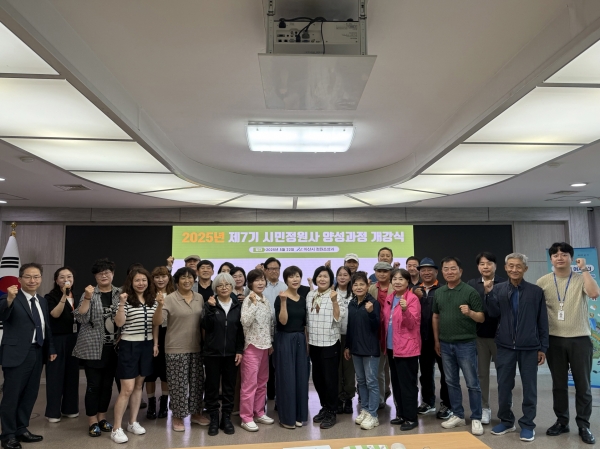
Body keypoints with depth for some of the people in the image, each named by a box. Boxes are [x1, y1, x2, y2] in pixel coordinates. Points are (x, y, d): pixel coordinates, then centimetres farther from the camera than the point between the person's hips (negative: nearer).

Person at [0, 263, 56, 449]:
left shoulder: (42, 301, 11)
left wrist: (51, 348, 15)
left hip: (37, 353, 7)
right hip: (16, 354, -6)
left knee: (30, 394, 14)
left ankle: (21, 430, 29)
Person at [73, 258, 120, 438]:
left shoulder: (120, 293, 4)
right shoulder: (89, 293, -5)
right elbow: (81, 318, -14)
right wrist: (87, 298, -23)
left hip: (113, 347, 3)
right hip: (93, 347, -3)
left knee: (107, 384, 12)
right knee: (94, 384, 1)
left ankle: (102, 417, 27)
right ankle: (92, 422, 15)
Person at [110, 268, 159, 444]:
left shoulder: (153, 301, 5)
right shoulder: (126, 300, -11)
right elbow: (119, 323, -19)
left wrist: (156, 344, 7)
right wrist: (121, 303, -29)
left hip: (147, 345, 5)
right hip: (129, 345, -5)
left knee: (138, 385, 14)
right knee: (127, 388, -5)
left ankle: (133, 423, 26)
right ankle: (116, 429, 7)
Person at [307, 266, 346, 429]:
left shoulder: (335, 295, -9)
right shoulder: (310, 295, 6)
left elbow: (338, 318, -17)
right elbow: (306, 320, 12)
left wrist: (334, 301, -28)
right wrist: (306, 341, 12)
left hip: (330, 344, -5)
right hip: (314, 343, 5)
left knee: (330, 378, 2)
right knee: (317, 378, 14)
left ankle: (331, 413, 17)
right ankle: (324, 407, 31)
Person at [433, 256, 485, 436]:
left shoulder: (470, 291, -9)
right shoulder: (438, 292, 6)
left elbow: (481, 318, -8)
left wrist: (470, 313, -29)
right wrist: (436, 340, 12)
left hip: (466, 343, -5)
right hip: (445, 344, 5)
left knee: (472, 383, 3)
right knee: (451, 382, 13)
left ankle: (476, 419, 14)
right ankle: (457, 415, 25)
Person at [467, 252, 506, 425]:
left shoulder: (504, 283, -3)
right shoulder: (471, 284, 5)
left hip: (500, 335, -2)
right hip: (479, 335, 2)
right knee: (482, 373, 11)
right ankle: (484, 408, 24)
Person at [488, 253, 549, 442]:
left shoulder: (536, 291, 0)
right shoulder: (498, 289, 2)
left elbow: (543, 321, 2)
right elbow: (494, 315, -5)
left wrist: (543, 347, -1)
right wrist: (489, 294, -15)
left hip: (529, 347, -1)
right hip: (505, 346, 1)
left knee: (529, 387, 9)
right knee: (504, 386, 10)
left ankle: (527, 424, 23)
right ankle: (506, 421, 26)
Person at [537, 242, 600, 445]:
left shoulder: (581, 279, -1)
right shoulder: (543, 281, 2)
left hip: (580, 339, -1)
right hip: (554, 340, 1)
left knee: (582, 385, 7)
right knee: (559, 384, 11)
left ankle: (584, 425, 20)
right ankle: (561, 421, 24)